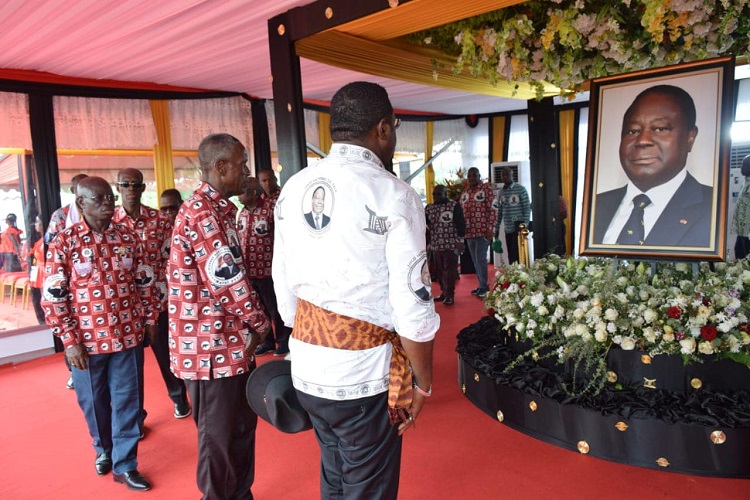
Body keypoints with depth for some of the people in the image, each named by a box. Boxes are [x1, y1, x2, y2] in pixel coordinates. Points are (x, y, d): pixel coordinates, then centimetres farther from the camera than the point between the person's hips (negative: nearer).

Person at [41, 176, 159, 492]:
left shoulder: (128, 238, 1)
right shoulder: (64, 242, -7)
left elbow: (144, 282, 9)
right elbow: (52, 297, -7)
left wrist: (150, 318, 9)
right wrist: (70, 340, -10)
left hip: (126, 335, 2)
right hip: (86, 340, -1)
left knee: (126, 400, 8)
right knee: (93, 401, 16)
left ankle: (124, 465, 23)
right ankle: (103, 449, 42)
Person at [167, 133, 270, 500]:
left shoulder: (217, 209, 13)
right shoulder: (201, 214, -19)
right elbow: (229, 281, -21)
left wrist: (250, 326, 8)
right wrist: (260, 323, -7)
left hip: (231, 341, 10)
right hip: (211, 346, -10)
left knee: (242, 426, 21)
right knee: (219, 436, 7)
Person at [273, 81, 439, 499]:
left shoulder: (293, 188, 3)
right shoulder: (394, 195, -14)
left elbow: (284, 287, 7)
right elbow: (412, 307, -15)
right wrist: (423, 384, -1)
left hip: (305, 368, 6)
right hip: (364, 374, -6)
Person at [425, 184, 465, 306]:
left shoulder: (454, 206, -4)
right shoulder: (429, 208, 9)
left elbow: (461, 224, -6)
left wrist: (460, 241, -10)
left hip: (451, 244, -5)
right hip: (435, 245, 5)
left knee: (450, 270, -2)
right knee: (439, 270, 10)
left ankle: (450, 294, 5)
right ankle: (444, 292, 23)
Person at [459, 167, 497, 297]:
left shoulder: (486, 189, -4)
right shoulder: (464, 193, 15)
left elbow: (493, 210, -9)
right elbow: (461, 213, 20)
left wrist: (490, 229, -14)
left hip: (483, 231, -6)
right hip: (469, 232, 7)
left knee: (480, 258, -8)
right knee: (475, 260, 10)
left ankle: (484, 287, 1)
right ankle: (482, 285, 18)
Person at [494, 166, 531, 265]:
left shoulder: (520, 189, -4)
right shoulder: (500, 192, 12)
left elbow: (527, 208, -6)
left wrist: (525, 225, -13)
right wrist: (497, 228, 13)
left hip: (519, 226, -5)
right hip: (508, 228, 6)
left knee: (516, 254, -9)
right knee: (511, 255, 8)